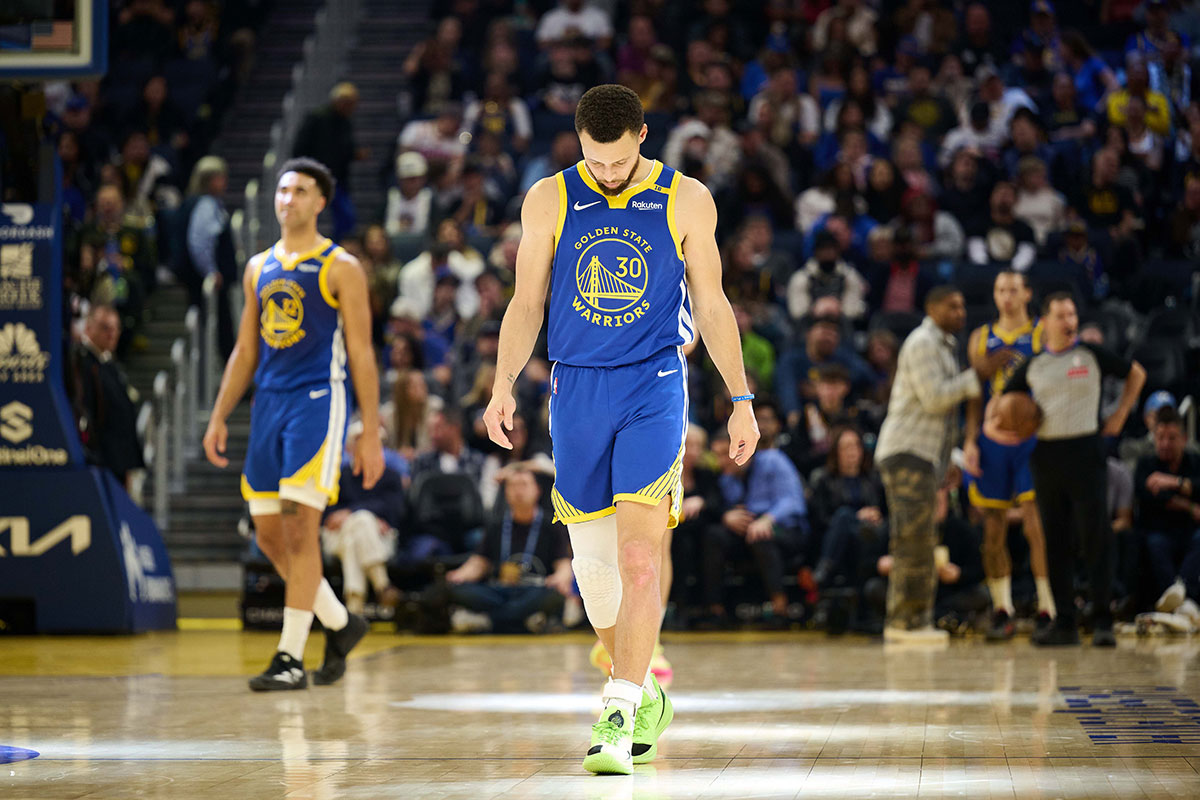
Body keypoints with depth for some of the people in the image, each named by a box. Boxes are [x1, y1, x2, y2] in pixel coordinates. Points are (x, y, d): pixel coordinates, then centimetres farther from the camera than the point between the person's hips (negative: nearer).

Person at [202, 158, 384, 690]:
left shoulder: (340, 268, -2)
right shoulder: (259, 268, 16)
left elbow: (361, 354, -4)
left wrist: (371, 435, -9)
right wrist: (219, 417, 12)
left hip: (317, 403, -7)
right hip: (268, 405, 7)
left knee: (300, 527, -13)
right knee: (269, 535, 6)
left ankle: (291, 658, -11)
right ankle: (340, 623, 25)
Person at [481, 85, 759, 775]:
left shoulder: (687, 201, 1)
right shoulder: (550, 201, 4)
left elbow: (712, 304, 8)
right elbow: (526, 304, 8)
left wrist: (741, 399, 5)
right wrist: (504, 385, -4)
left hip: (655, 388, -2)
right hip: (576, 390, 3)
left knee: (639, 560, -15)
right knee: (593, 563, 8)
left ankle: (620, 715, -16)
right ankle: (645, 697, 27)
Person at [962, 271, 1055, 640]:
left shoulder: (1042, 335, 4)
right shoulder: (981, 339, 13)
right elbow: (975, 395, 12)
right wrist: (970, 441, 2)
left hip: (1032, 438, -3)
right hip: (992, 440, 3)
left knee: (1036, 523, -11)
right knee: (993, 528, 3)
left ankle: (1048, 610, -8)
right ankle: (1002, 610, 11)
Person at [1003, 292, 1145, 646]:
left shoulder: (1091, 356, 1)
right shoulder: (1032, 365, 8)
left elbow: (1136, 374, 13)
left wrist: (1120, 415, 7)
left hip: (1086, 454, -3)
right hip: (1047, 455, 3)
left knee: (1096, 538, -8)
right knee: (1056, 543, 5)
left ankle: (1103, 622, -6)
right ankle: (1064, 624, 10)